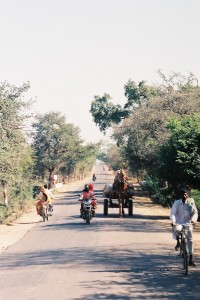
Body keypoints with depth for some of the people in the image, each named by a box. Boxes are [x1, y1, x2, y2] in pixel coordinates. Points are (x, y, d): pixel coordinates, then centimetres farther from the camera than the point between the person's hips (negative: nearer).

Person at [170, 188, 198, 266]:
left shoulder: (191, 202, -4)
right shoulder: (177, 203, -5)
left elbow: (195, 212, -5)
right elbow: (172, 213, -10)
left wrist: (193, 220, -23)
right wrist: (173, 221, -26)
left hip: (188, 223, 1)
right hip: (179, 223, -1)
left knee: (190, 241, -1)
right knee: (177, 230, -36)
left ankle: (191, 260, 7)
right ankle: (178, 243, -4)